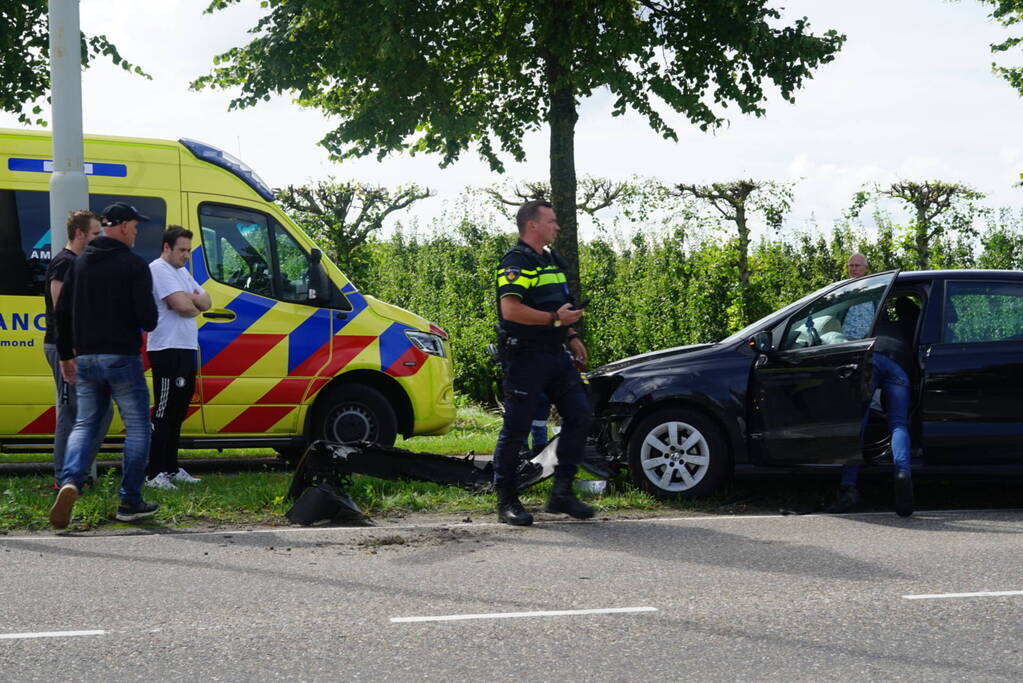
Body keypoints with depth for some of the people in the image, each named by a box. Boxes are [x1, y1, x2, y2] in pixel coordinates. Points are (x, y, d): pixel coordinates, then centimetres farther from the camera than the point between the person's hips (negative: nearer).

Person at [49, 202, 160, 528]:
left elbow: (62, 311, 12)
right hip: (122, 357, -5)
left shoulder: (81, 262, 10)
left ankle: (69, 482, -14)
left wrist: (66, 355, 21)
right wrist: (146, 324, 9)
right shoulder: (133, 265, -9)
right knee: (137, 427, 6)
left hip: (86, 359, 5)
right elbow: (147, 317, -15)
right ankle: (130, 502, 6)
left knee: (84, 424, 12)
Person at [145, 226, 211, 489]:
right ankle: (153, 473, -8)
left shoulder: (182, 272, 20)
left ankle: (171, 468, 22)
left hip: (186, 349, 10)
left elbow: (206, 302, 14)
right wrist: (196, 303, -2)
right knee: (164, 414, -9)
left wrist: (191, 299, -7)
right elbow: (182, 305, -23)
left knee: (177, 412, 15)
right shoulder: (159, 269, -12)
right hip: (168, 350, -10)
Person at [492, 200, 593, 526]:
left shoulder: (553, 261, 19)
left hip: (556, 355, 9)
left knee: (579, 414, 4)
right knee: (516, 428, -4)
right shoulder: (516, 262, -12)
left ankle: (562, 492, 10)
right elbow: (511, 309, -24)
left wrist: (571, 336, 19)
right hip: (526, 356, -9)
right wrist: (554, 319, -26)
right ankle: (506, 500, 4)